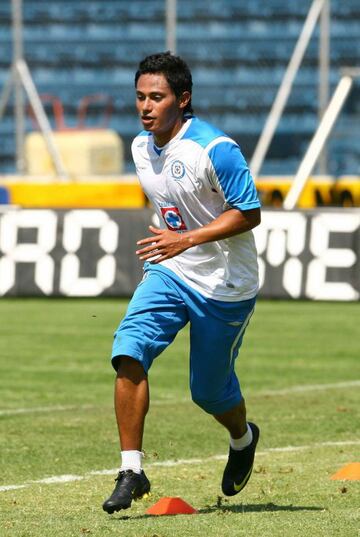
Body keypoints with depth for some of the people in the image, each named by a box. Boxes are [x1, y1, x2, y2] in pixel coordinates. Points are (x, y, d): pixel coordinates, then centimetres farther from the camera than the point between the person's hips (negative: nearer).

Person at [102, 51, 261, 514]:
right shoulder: (141, 148, 2)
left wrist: (186, 240, -30)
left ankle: (243, 438, 43)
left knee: (209, 390, 7)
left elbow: (249, 213, -21)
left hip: (225, 288, -5)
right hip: (168, 273, 5)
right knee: (128, 352, -20)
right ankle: (132, 470, -18)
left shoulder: (215, 149, -21)